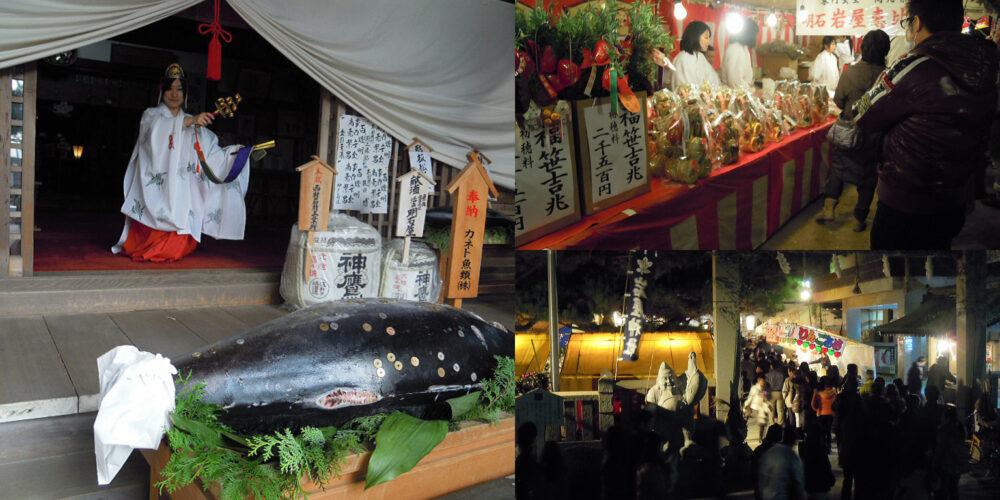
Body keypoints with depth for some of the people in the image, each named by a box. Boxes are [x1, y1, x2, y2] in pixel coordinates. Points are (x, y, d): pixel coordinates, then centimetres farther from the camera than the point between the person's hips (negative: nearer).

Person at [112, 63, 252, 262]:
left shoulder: (195, 125, 20)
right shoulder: (151, 115, 10)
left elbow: (212, 153, 16)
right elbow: (156, 129, -15)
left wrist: (235, 150, 0)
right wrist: (187, 121, -27)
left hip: (180, 191, 3)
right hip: (154, 190, -3)